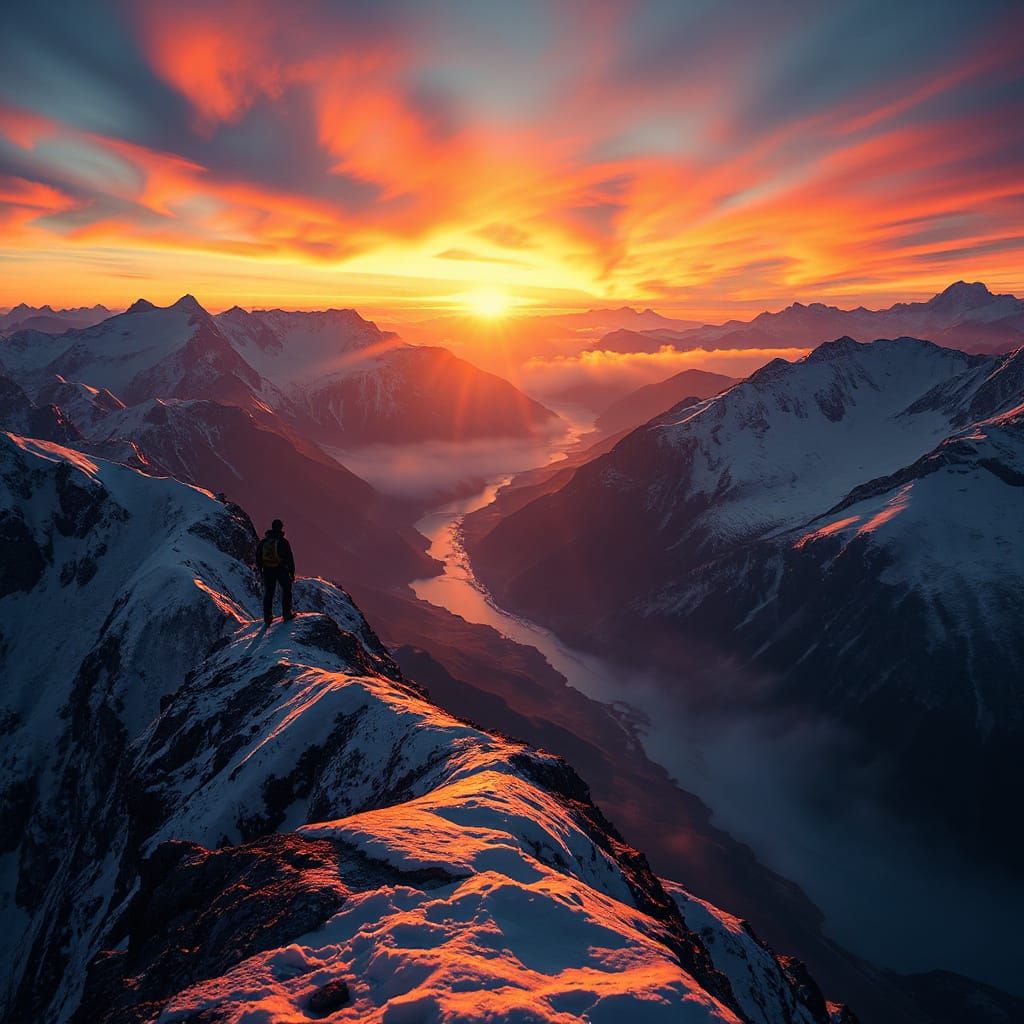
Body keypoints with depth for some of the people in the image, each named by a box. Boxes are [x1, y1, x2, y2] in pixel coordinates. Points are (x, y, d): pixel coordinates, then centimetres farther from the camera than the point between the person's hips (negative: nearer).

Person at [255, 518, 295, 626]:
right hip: (281, 569, -4)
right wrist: (292, 572, -2)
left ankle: (267, 617, 11)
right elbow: (289, 558, -10)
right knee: (286, 590, 13)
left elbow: (258, 556, 6)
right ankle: (286, 613, 9)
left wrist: (260, 569, 16)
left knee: (268, 593, 11)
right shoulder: (283, 542, -10)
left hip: (267, 571, 4)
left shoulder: (264, 541, 2)